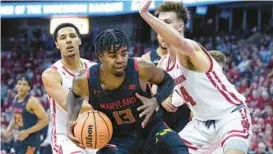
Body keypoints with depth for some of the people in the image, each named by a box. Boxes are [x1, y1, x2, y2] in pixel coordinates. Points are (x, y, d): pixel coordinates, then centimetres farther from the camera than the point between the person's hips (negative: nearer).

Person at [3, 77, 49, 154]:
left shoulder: (32, 101, -18)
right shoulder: (16, 99, 7)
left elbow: (45, 120, -20)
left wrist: (27, 132, -23)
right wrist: (9, 128, 5)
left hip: (31, 140, -9)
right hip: (20, 139, 9)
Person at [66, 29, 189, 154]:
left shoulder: (141, 69, -22)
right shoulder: (85, 80, -18)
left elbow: (168, 81, 1)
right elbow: (74, 94, 11)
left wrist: (156, 101, -19)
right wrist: (72, 119, -7)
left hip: (149, 127, -1)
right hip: (117, 138, 1)